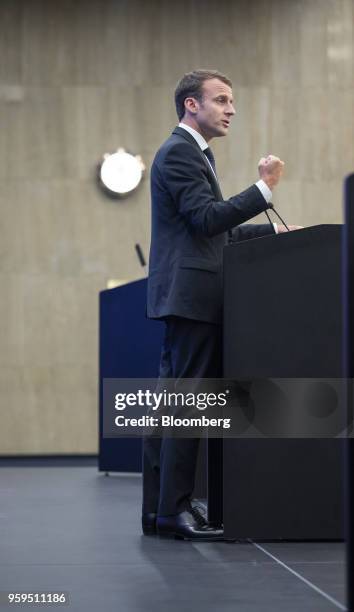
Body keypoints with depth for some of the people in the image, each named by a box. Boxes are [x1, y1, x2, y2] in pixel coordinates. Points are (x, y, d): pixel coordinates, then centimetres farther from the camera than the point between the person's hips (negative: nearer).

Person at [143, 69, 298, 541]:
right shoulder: (179, 152, -9)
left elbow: (214, 230, 24)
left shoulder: (192, 153, 23)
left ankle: (158, 510, 10)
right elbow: (207, 218, -19)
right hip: (190, 294, -10)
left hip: (188, 298, 10)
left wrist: (273, 231, 18)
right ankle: (175, 510, -9)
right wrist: (263, 188, -18)